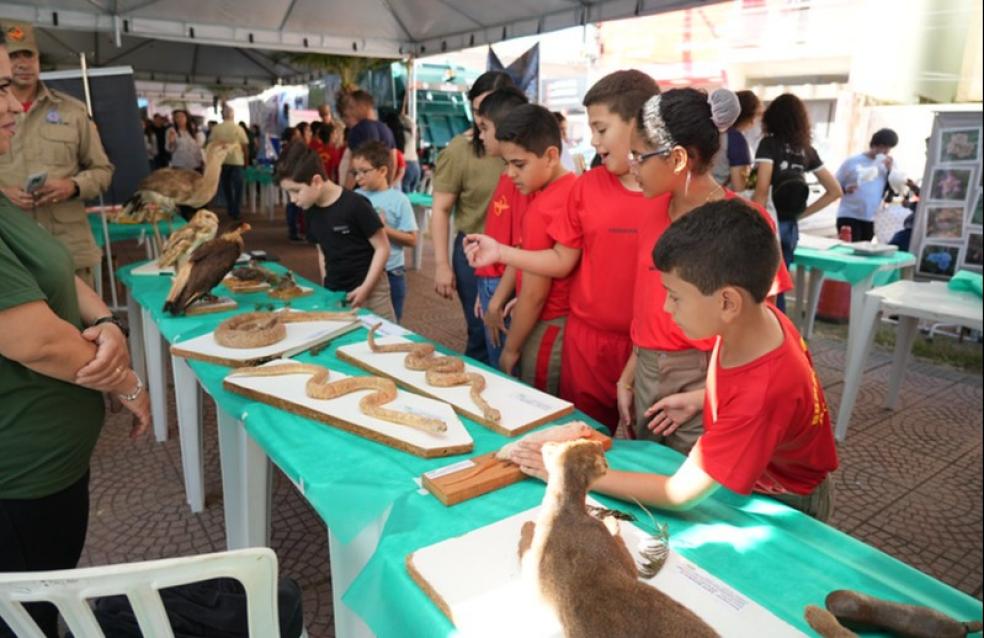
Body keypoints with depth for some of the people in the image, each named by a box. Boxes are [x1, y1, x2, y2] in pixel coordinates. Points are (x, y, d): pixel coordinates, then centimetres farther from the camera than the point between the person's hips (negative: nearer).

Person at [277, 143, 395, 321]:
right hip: (334, 292, 6)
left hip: (369, 289, -6)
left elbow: (382, 248, -13)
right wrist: (326, 286, 6)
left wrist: (365, 288, -16)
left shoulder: (355, 205, -17)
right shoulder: (310, 212, 3)